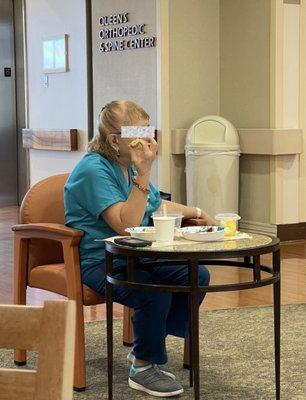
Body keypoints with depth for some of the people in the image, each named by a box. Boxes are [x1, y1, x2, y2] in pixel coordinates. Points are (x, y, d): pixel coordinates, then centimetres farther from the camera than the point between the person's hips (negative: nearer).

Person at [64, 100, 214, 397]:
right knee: (156, 291, -32)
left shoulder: (129, 165, 9)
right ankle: (144, 368, -8)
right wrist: (144, 174, -29)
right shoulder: (93, 169, -18)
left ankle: (145, 347, 9)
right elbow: (126, 224, -27)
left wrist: (197, 212, 20)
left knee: (196, 275, -6)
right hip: (98, 262, -9)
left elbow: (157, 205, 28)